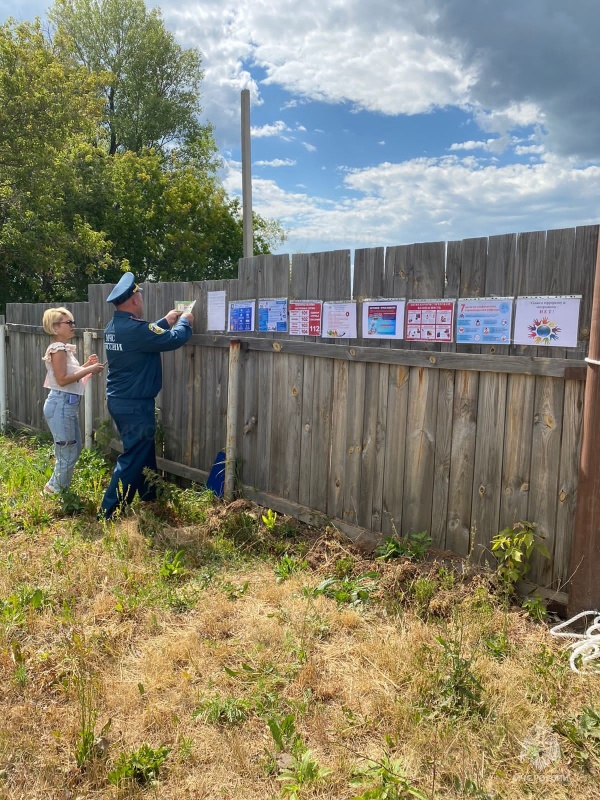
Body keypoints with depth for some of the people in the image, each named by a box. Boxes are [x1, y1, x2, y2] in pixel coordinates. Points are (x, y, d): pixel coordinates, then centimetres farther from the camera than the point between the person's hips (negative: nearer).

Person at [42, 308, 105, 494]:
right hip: (60, 404, -10)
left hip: (69, 404, 10)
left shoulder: (65, 349, 14)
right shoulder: (57, 349, -14)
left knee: (74, 449, 17)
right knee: (67, 453, -3)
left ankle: (54, 488, 28)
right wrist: (89, 369, -18)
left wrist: (87, 365, 6)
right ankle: (54, 492, 12)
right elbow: (62, 379, -21)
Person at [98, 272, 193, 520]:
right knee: (133, 457, -2)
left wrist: (166, 321, 24)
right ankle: (108, 512, 3)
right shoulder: (135, 328, -23)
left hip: (119, 400, 10)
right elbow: (174, 339, -19)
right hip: (135, 404, -10)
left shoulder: (114, 327, 7)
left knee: (144, 450, 22)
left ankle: (150, 497, 37)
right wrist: (184, 322, 0)